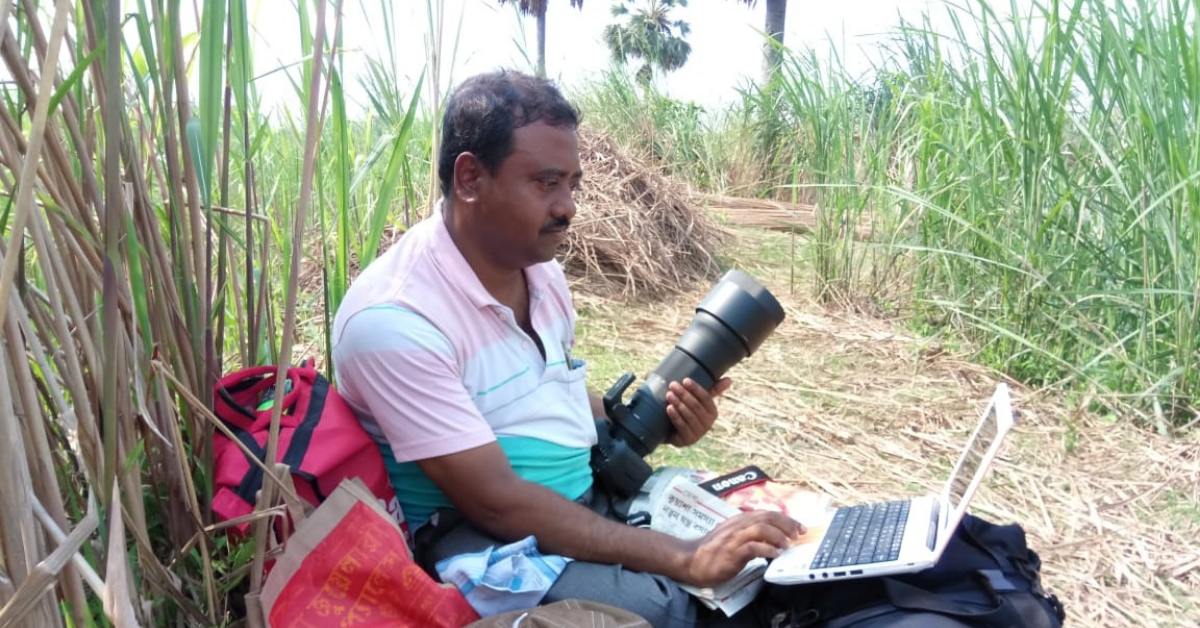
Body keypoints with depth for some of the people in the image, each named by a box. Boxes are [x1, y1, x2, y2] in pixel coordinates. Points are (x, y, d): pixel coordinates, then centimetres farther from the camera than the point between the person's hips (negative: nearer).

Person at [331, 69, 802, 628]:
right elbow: (497, 502, -25)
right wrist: (684, 558, -25)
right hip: (479, 535, -7)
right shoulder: (393, 319, -22)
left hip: (593, 494, 8)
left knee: (763, 544, -4)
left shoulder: (541, 271, 3)